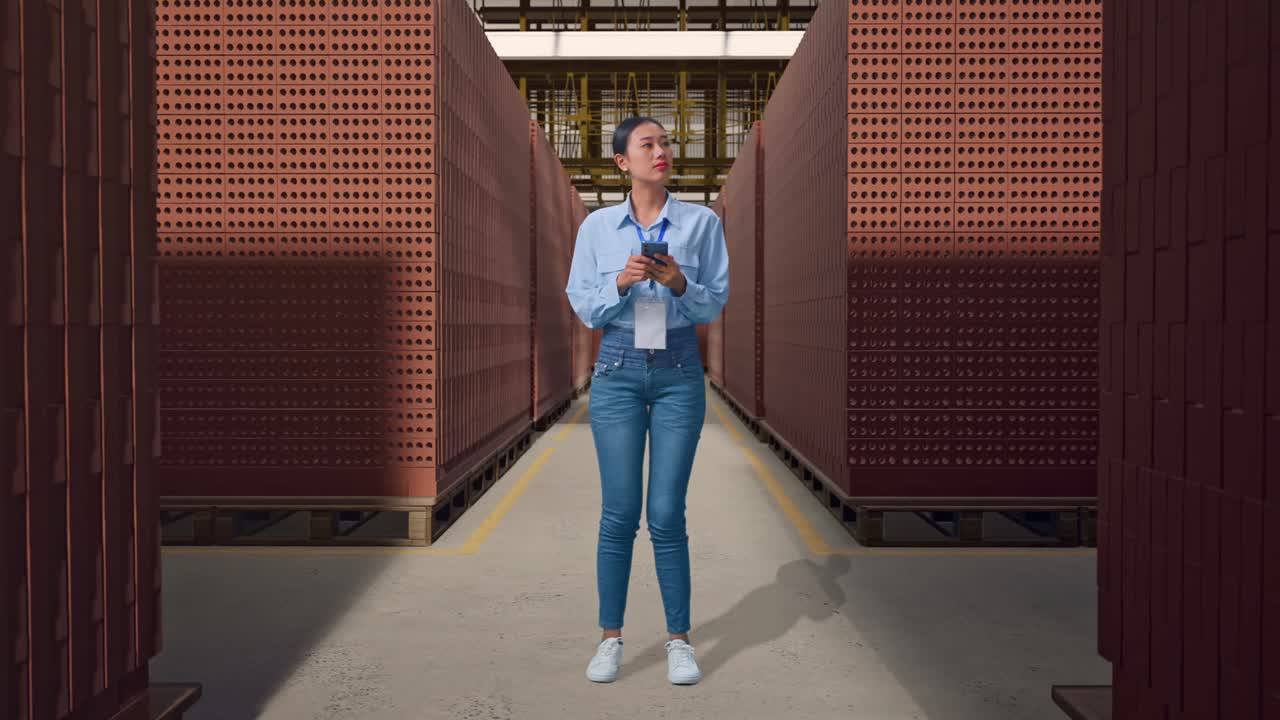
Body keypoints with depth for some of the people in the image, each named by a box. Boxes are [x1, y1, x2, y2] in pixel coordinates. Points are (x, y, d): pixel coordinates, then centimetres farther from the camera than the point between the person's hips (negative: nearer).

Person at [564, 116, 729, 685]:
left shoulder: (702, 222, 2)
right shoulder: (597, 226, 4)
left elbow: (716, 303, 2)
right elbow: (582, 306, 3)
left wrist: (679, 284, -17)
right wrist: (621, 283, -15)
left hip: (679, 372, 0)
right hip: (617, 372, 1)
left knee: (667, 514, 1)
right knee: (619, 512, 3)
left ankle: (679, 640, 16)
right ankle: (610, 638, 18)